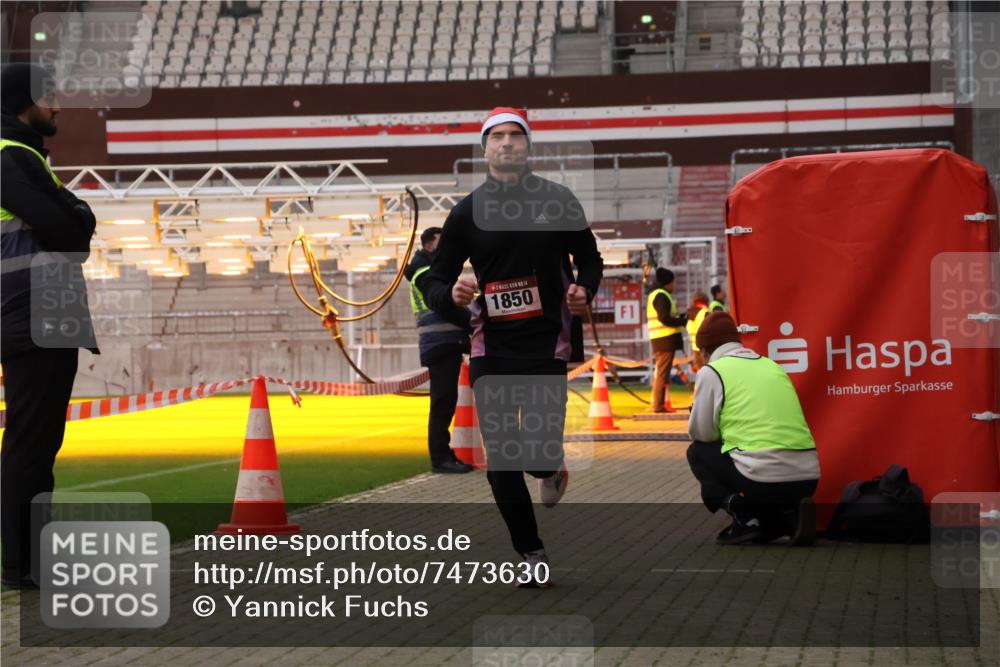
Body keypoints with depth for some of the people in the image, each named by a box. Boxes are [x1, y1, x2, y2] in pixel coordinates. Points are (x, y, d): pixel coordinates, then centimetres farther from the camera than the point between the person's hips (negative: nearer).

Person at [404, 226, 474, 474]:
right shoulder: (426, 273, -7)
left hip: (448, 344, 10)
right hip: (440, 344, -10)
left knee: (446, 402, 9)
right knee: (444, 401, -10)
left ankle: (443, 454, 12)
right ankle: (440, 458, -10)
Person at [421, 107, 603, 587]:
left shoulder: (557, 201, 3)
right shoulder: (466, 213, 4)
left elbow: (590, 260, 13)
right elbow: (433, 285, 6)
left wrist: (584, 290, -9)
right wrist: (451, 294, -18)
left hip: (547, 344, -2)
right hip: (492, 348, 2)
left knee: (538, 452, -13)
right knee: (500, 461, 1)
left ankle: (552, 469, 26)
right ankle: (531, 553, 19)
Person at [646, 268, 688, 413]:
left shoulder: (653, 295, 19)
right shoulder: (662, 296, -13)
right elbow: (665, 318, -20)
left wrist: (681, 317, 13)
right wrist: (683, 321, -11)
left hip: (659, 340, 10)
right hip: (666, 339, -10)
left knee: (660, 372, 16)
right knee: (663, 372, -8)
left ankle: (656, 403, 22)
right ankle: (659, 405, -7)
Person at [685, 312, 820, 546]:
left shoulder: (712, 371, 4)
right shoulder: (772, 365, 22)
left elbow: (701, 433, 7)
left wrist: (726, 431, 29)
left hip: (763, 478, -6)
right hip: (808, 477, 6)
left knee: (699, 452, 21)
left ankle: (744, 517, 3)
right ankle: (790, 516, 7)